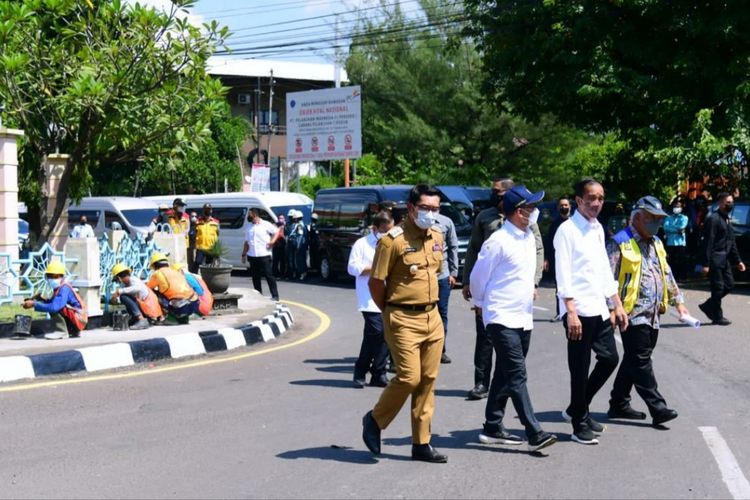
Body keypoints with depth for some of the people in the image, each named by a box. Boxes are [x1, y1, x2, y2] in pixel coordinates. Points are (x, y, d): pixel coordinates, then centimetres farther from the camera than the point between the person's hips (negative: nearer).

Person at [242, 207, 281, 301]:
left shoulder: (265, 224, -1)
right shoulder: (248, 227, 16)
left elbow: (277, 231, 3)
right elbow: (246, 242, 19)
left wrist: (272, 241, -11)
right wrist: (244, 254, 13)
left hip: (264, 255, -6)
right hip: (252, 256, 6)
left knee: (269, 276, -6)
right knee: (255, 277, 7)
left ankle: (275, 296, -3)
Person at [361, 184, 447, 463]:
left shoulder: (437, 238, 9)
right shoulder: (393, 240, -13)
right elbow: (375, 283, -9)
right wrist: (390, 314, 2)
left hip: (432, 317, 7)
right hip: (403, 320, -7)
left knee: (428, 380, 7)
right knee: (408, 377, -11)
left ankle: (421, 443, 14)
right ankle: (375, 420, 14)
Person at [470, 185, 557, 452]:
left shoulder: (529, 237, 11)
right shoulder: (498, 241, -14)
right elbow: (478, 277, -5)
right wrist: (482, 304, 8)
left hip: (524, 318, 9)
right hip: (502, 319, -8)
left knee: (505, 375, 13)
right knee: (516, 375, -11)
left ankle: (493, 427, 22)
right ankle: (535, 433, -15)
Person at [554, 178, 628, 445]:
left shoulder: (598, 229, 15)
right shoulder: (567, 230, -9)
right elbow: (563, 274, -14)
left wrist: (617, 304, 17)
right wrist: (571, 313, -20)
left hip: (599, 308, 8)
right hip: (579, 310, -8)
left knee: (610, 358, 11)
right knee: (580, 369, 0)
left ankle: (578, 409, 27)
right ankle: (580, 425, 12)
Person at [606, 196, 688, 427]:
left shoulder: (656, 244, 18)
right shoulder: (620, 244, -8)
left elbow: (666, 275, 25)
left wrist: (677, 301, 17)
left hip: (652, 314, 8)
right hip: (633, 313, -8)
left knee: (633, 361, 13)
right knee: (641, 362, -8)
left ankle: (619, 404, 21)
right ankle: (658, 408, -9)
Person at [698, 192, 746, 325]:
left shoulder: (727, 220, 16)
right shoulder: (713, 219, -13)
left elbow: (732, 243, 22)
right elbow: (707, 243, -17)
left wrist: (737, 261, 18)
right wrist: (705, 264, -21)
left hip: (725, 259, 9)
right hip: (715, 259, -9)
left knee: (729, 284, 9)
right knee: (718, 287, -3)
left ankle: (708, 306, 21)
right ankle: (717, 317, 9)